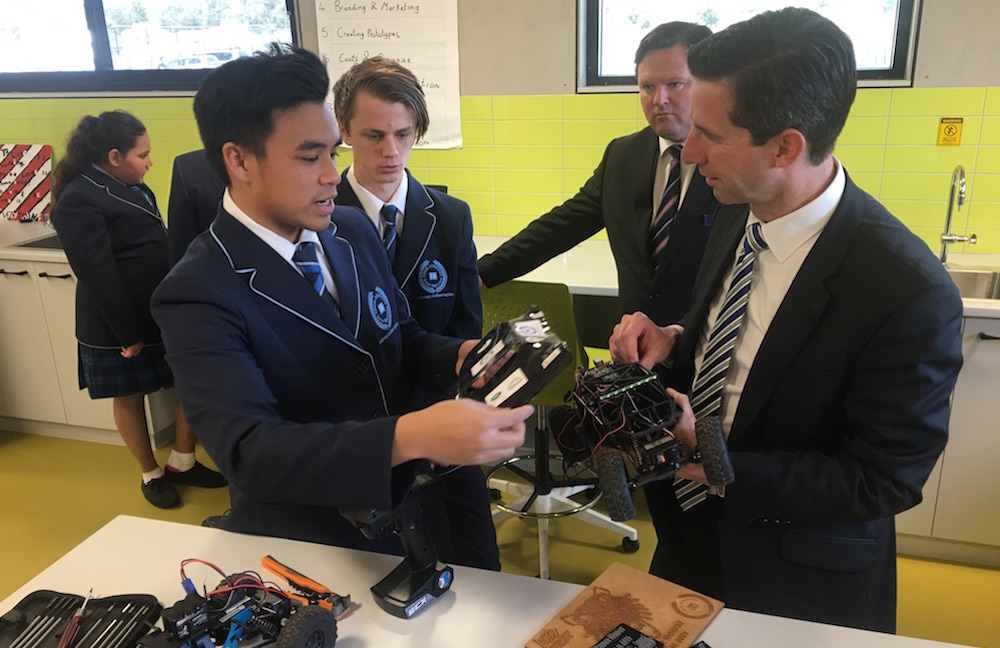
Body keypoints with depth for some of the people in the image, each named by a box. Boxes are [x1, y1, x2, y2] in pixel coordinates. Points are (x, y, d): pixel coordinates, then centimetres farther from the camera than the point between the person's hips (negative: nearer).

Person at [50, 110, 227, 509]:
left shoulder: (132, 188, 9)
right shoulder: (79, 200, -17)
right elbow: (97, 275, -20)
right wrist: (128, 333, -17)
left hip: (163, 312, 8)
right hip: (120, 324, -8)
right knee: (129, 398, 10)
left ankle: (181, 463, 24)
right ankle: (151, 475, 28)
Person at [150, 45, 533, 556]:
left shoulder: (354, 230, -3)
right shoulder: (197, 295, -24)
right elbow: (248, 450, -34)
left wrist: (459, 357, -15)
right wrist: (412, 437, -48)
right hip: (304, 553, -6)